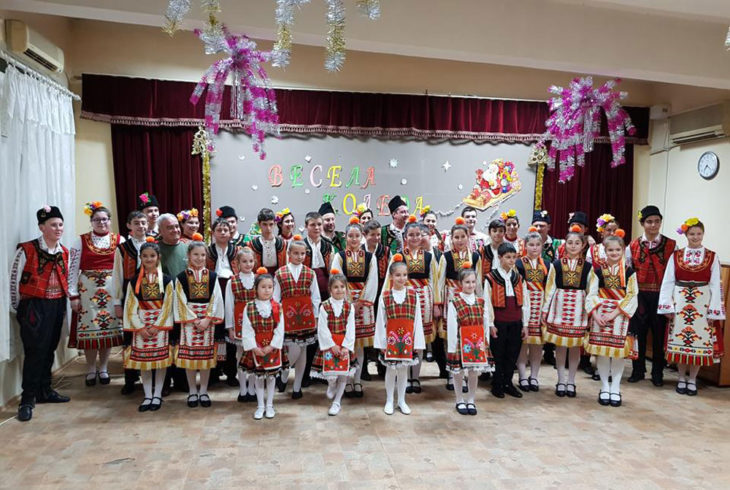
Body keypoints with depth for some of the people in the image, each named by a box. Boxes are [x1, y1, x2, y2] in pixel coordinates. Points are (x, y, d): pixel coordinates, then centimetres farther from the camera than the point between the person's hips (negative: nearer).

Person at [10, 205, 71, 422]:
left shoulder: (64, 252, 7)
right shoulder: (26, 250, -11)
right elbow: (14, 280, -5)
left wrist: (63, 305, 13)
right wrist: (20, 309, 1)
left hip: (57, 306, 6)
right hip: (34, 307, -6)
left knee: (49, 349, 14)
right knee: (35, 351, -4)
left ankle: (44, 390, 27)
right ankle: (28, 399, 6)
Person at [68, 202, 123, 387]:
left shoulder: (119, 240, 3)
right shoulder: (81, 241, 2)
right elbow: (73, 269, 0)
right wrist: (73, 295, -5)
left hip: (112, 291, 1)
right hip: (87, 290, 0)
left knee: (109, 328, 6)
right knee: (89, 329, 3)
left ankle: (103, 369, 22)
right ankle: (91, 370, 19)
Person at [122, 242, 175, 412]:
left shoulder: (166, 280, -1)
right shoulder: (134, 282, 4)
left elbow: (168, 305, -4)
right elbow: (131, 308, 0)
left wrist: (157, 326, -12)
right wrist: (141, 327, -10)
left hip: (160, 324, -1)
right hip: (140, 326, 2)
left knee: (160, 360, 3)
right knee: (143, 360, 5)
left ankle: (157, 395, 15)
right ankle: (148, 395, 16)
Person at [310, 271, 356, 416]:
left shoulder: (349, 307, 0)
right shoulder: (324, 306, -5)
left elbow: (351, 329, -3)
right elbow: (322, 329, -8)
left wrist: (346, 346, -12)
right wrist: (332, 345, -13)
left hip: (344, 345, 2)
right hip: (329, 344, -2)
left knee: (344, 373, 4)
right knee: (330, 372, -4)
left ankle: (337, 401, 21)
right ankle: (331, 386, 32)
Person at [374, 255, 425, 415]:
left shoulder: (413, 295, -1)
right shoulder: (384, 296, -4)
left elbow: (417, 320, 0)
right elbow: (380, 321, -2)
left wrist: (418, 342, -2)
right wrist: (381, 342, -3)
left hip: (407, 339, 1)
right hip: (391, 338, -1)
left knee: (403, 370, 12)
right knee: (391, 370, 10)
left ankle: (401, 401, 28)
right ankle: (389, 401, 26)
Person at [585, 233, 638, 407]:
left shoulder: (629, 271, 2)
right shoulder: (598, 269, 3)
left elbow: (631, 296, -4)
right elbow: (591, 294, 1)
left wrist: (614, 313, -13)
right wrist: (595, 314, -13)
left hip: (620, 315, 0)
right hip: (600, 315, 0)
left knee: (619, 351, 2)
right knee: (601, 351, 2)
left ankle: (615, 388, 16)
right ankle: (604, 387, 16)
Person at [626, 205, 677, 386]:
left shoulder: (671, 245, 1)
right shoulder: (632, 246, 4)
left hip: (661, 296, -1)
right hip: (639, 295, 1)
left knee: (659, 334, 7)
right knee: (638, 332, 7)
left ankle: (657, 373, 22)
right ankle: (638, 370, 22)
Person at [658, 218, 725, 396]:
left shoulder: (712, 257, 3)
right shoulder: (676, 256, 3)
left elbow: (715, 285, 0)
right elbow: (667, 282, 2)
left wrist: (713, 311, -5)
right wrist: (667, 306, -5)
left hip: (702, 305, 0)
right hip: (680, 304, 0)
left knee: (699, 342, 2)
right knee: (679, 341, 3)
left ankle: (692, 380, 17)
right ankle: (681, 378, 18)